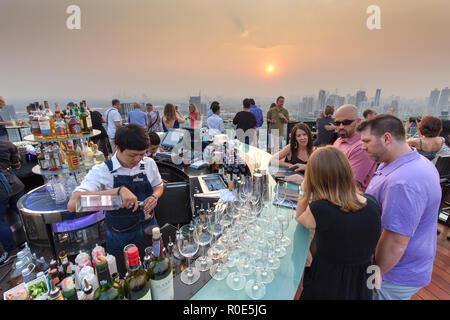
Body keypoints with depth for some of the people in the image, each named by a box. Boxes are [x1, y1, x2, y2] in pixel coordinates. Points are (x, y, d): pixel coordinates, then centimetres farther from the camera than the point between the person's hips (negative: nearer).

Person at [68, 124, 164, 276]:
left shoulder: (149, 164, -8)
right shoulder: (102, 171, -21)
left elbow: (158, 186, 10)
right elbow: (72, 204, -34)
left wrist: (154, 196, -14)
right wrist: (119, 190, -43)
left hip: (149, 228, 4)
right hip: (121, 238, -3)